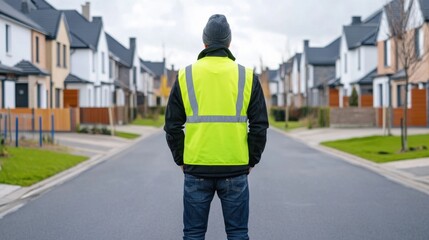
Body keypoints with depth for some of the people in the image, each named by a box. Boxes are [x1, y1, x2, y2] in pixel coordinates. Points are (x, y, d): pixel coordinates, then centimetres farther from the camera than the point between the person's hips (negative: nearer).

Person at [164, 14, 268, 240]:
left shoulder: (185, 76, 2)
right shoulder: (247, 76, 1)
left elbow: (172, 125, 3)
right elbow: (259, 126, 0)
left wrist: (181, 160, 13)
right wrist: (251, 161, 11)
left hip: (196, 169, 0)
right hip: (235, 170, 0)